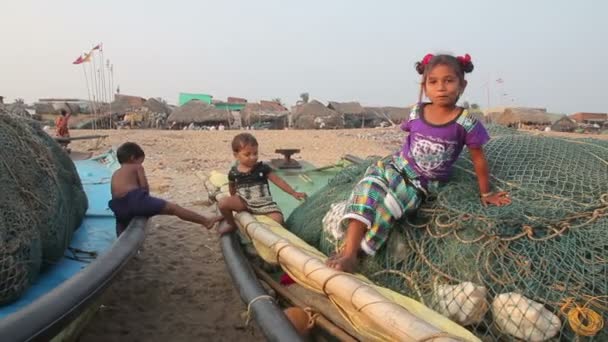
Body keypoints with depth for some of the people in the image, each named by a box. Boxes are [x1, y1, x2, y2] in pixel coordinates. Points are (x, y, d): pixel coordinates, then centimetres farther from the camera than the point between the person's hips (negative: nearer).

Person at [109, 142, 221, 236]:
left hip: (119, 207, 6)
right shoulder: (137, 167, 14)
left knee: (122, 237, 28)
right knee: (173, 208, 0)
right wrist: (145, 198, 25)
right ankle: (207, 221, -1)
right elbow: (144, 186, 6)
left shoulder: (115, 174, 30)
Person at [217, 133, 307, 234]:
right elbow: (232, 189, 16)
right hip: (244, 202, 1)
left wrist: (294, 193, -6)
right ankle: (231, 224, 9)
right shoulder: (234, 172, -4)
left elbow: (278, 181, -4)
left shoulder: (263, 168, -7)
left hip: (263, 203, -1)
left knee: (278, 219, -24)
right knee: (223, 203, -22)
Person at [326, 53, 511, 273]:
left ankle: (352, 253, -18)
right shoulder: (416, 113, -4)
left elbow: (478, 159, -2)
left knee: (387, 208, -28)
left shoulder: (466, 123, -14)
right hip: (397, 166, 3)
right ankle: (348, 253, -29)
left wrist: (485, 194, 6)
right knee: (368, 188, -25)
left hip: (423, 184, -3)